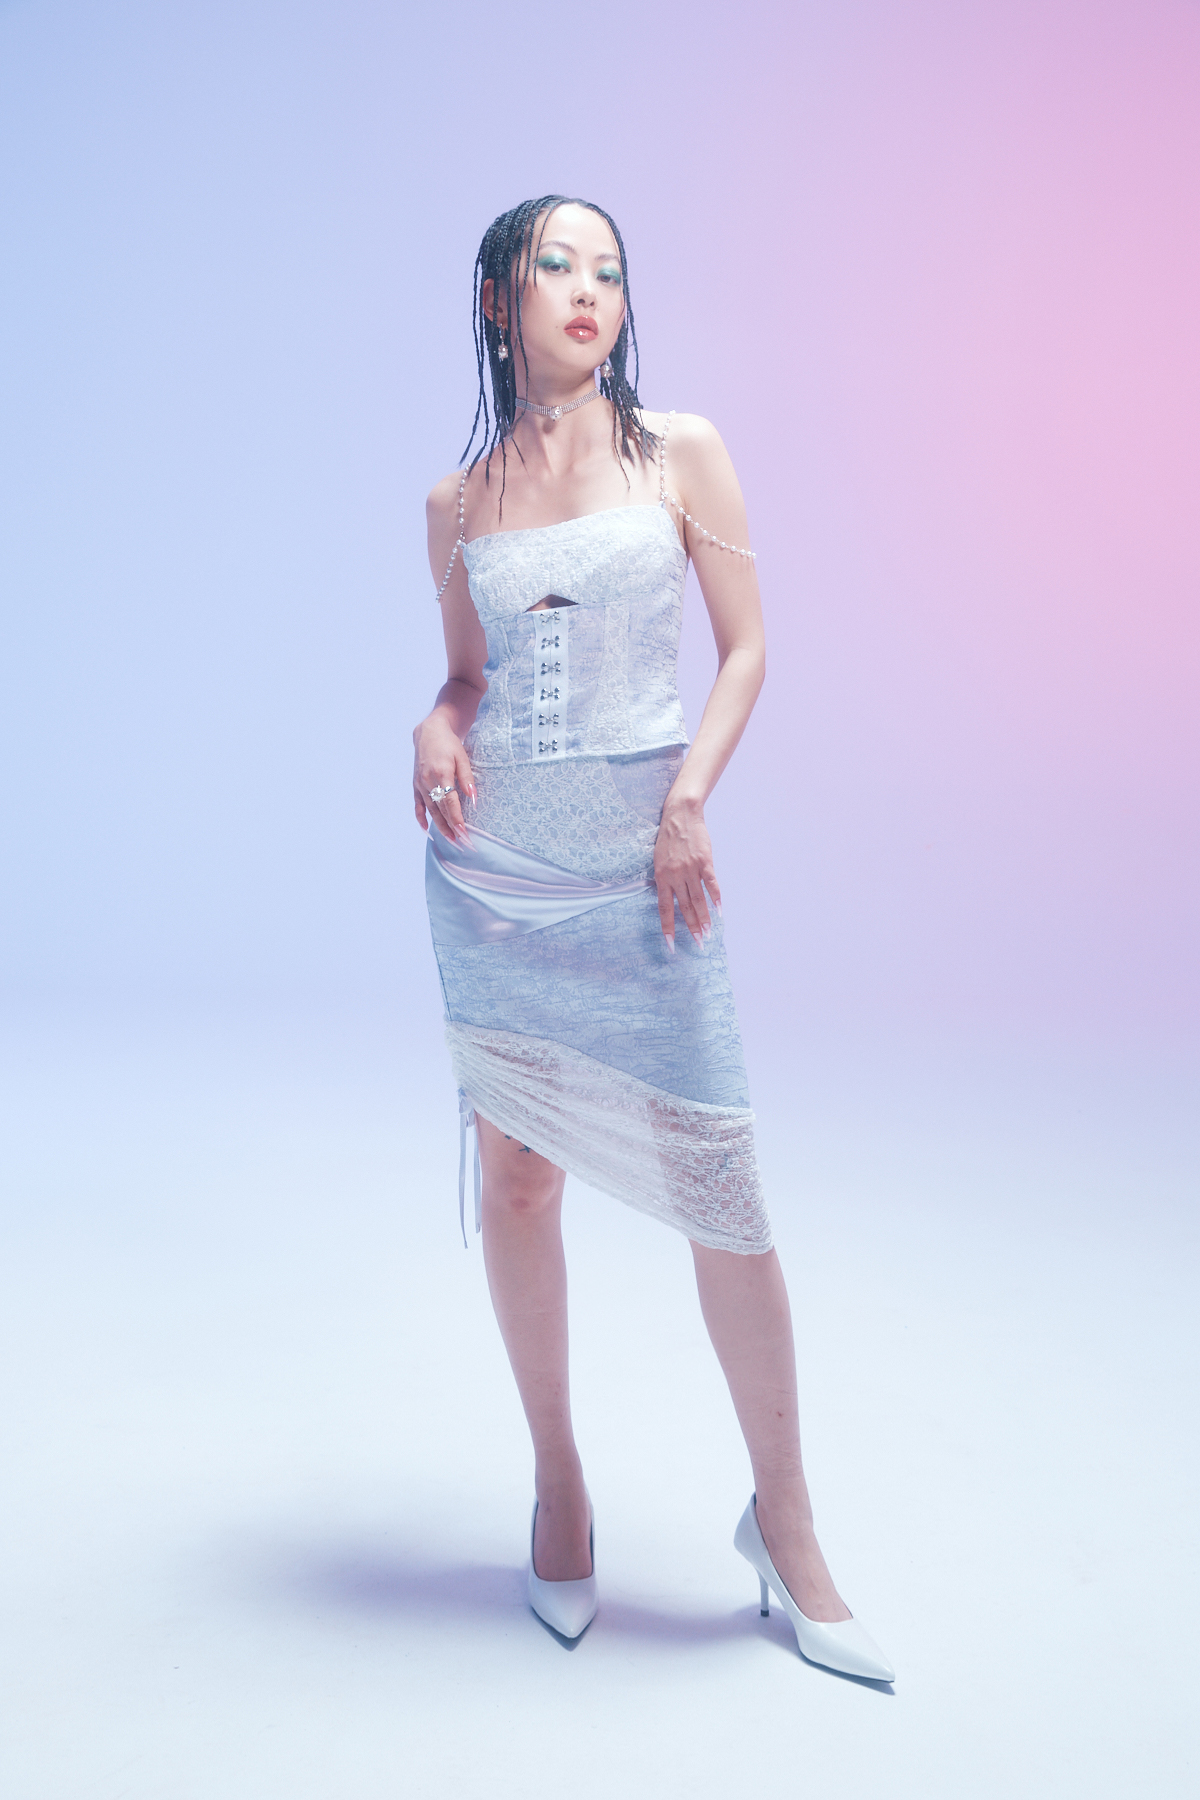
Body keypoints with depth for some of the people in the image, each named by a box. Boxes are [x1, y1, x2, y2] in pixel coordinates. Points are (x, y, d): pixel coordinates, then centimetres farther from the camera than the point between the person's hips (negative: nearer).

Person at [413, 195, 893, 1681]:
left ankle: (785, 1526, 15)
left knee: (720, 1188, -4)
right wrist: (434, 727, -4)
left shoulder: (679, 452, 4)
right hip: (494, 863, 2)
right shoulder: (458, 502, 9)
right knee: (515, 1173, 6)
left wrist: (689, 795, -11)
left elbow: (745, 645, 2)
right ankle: (557, 1477, 27)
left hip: (645, 864, -2)